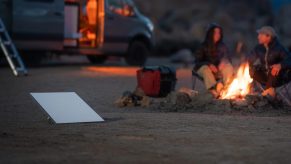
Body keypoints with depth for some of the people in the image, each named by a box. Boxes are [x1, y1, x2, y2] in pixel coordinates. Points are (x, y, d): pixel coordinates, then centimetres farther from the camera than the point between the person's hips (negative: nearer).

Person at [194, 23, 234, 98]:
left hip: (219, 69, 3)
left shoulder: (222, 46, 9)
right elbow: (197, 61, -5)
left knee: (229, 67, -26)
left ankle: (221, 85, -47)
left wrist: (223, 62, -18)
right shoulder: (203, 46, 0)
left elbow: (228, 60, 7)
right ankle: (213, 91, -56)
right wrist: (209, 65, -23)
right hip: (203, 68, -3)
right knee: (206, 69, -38)